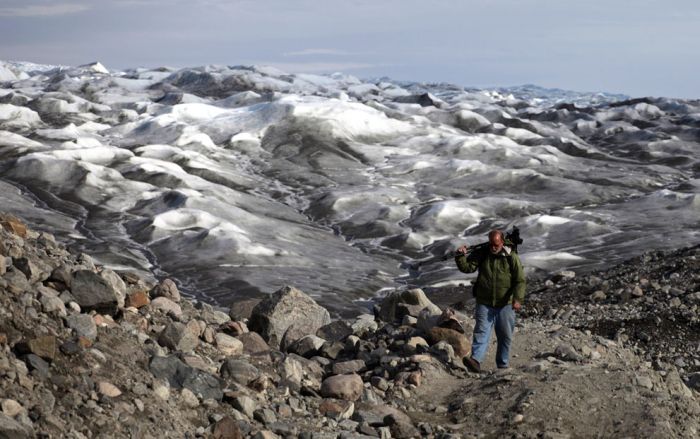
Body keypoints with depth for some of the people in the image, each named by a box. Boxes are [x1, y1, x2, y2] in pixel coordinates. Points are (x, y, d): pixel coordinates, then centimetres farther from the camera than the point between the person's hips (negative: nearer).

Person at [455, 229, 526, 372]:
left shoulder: (511, 257, -4)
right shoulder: (481, 254, 1)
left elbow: (520, 280, -7)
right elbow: (467, 267, -7)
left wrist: (518, 299, -20)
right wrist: (460, 256, -27)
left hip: (505, 305, 0)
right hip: (484, 303, 0)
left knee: (505, 336, 8)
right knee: (481, 332, -14)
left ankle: (503, 365, 19)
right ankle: (476, 360, -28)